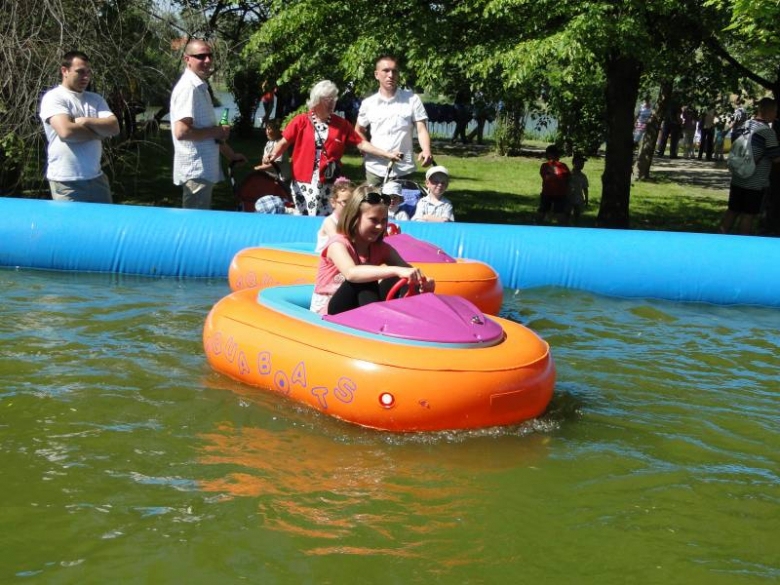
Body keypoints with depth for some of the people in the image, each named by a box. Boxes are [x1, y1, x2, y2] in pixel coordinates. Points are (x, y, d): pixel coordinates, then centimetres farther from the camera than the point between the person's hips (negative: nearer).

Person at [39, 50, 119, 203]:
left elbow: (114, 128, 1)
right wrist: (100, 131, -6)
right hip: (66, 181, -6)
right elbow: (66, 131, -21)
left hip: (96, 178, 6)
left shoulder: (96, 99, 13)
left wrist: (86, 122, -14)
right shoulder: (54, 97, -6)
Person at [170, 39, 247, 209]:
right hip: (195, 171, -10)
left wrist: (230, 154, 26)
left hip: (203, 169, 10)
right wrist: (217, 132, -15)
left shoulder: (200, 87, 15)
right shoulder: (189, 88, -16)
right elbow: (181, 131, -26)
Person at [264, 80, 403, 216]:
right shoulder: (300, 121, -1)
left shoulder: (341, 124, 6)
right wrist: (273, 154, -19)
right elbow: (284, 142, 1)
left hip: (329, 184, 1)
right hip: (303, 183, -1)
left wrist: (387, 154, -2)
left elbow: (361, 143, 5)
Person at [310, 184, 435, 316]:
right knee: (364, 274, -30)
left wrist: (422, 281, -36)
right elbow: (351, 273, -40)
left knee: (394, 280, -17)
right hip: (327, 313, -6)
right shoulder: (338, 244, -18)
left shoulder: (380, 248, 2)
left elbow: (406, 269, -11)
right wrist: (396, 270, -51)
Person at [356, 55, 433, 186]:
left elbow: (421, 129, -4)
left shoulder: (412, 99, 1)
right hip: (375, 169, 2)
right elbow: (359, 131, 21)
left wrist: (426, 151, -23)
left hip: (404, 170, -2)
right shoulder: (368, 103, 7)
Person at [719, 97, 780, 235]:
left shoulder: (745, 125, 5)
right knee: (748, 215, 1)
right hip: (755, 183, -7)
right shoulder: (768, 132, -17)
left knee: (732, 211, 14)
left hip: (737, 180, 7)